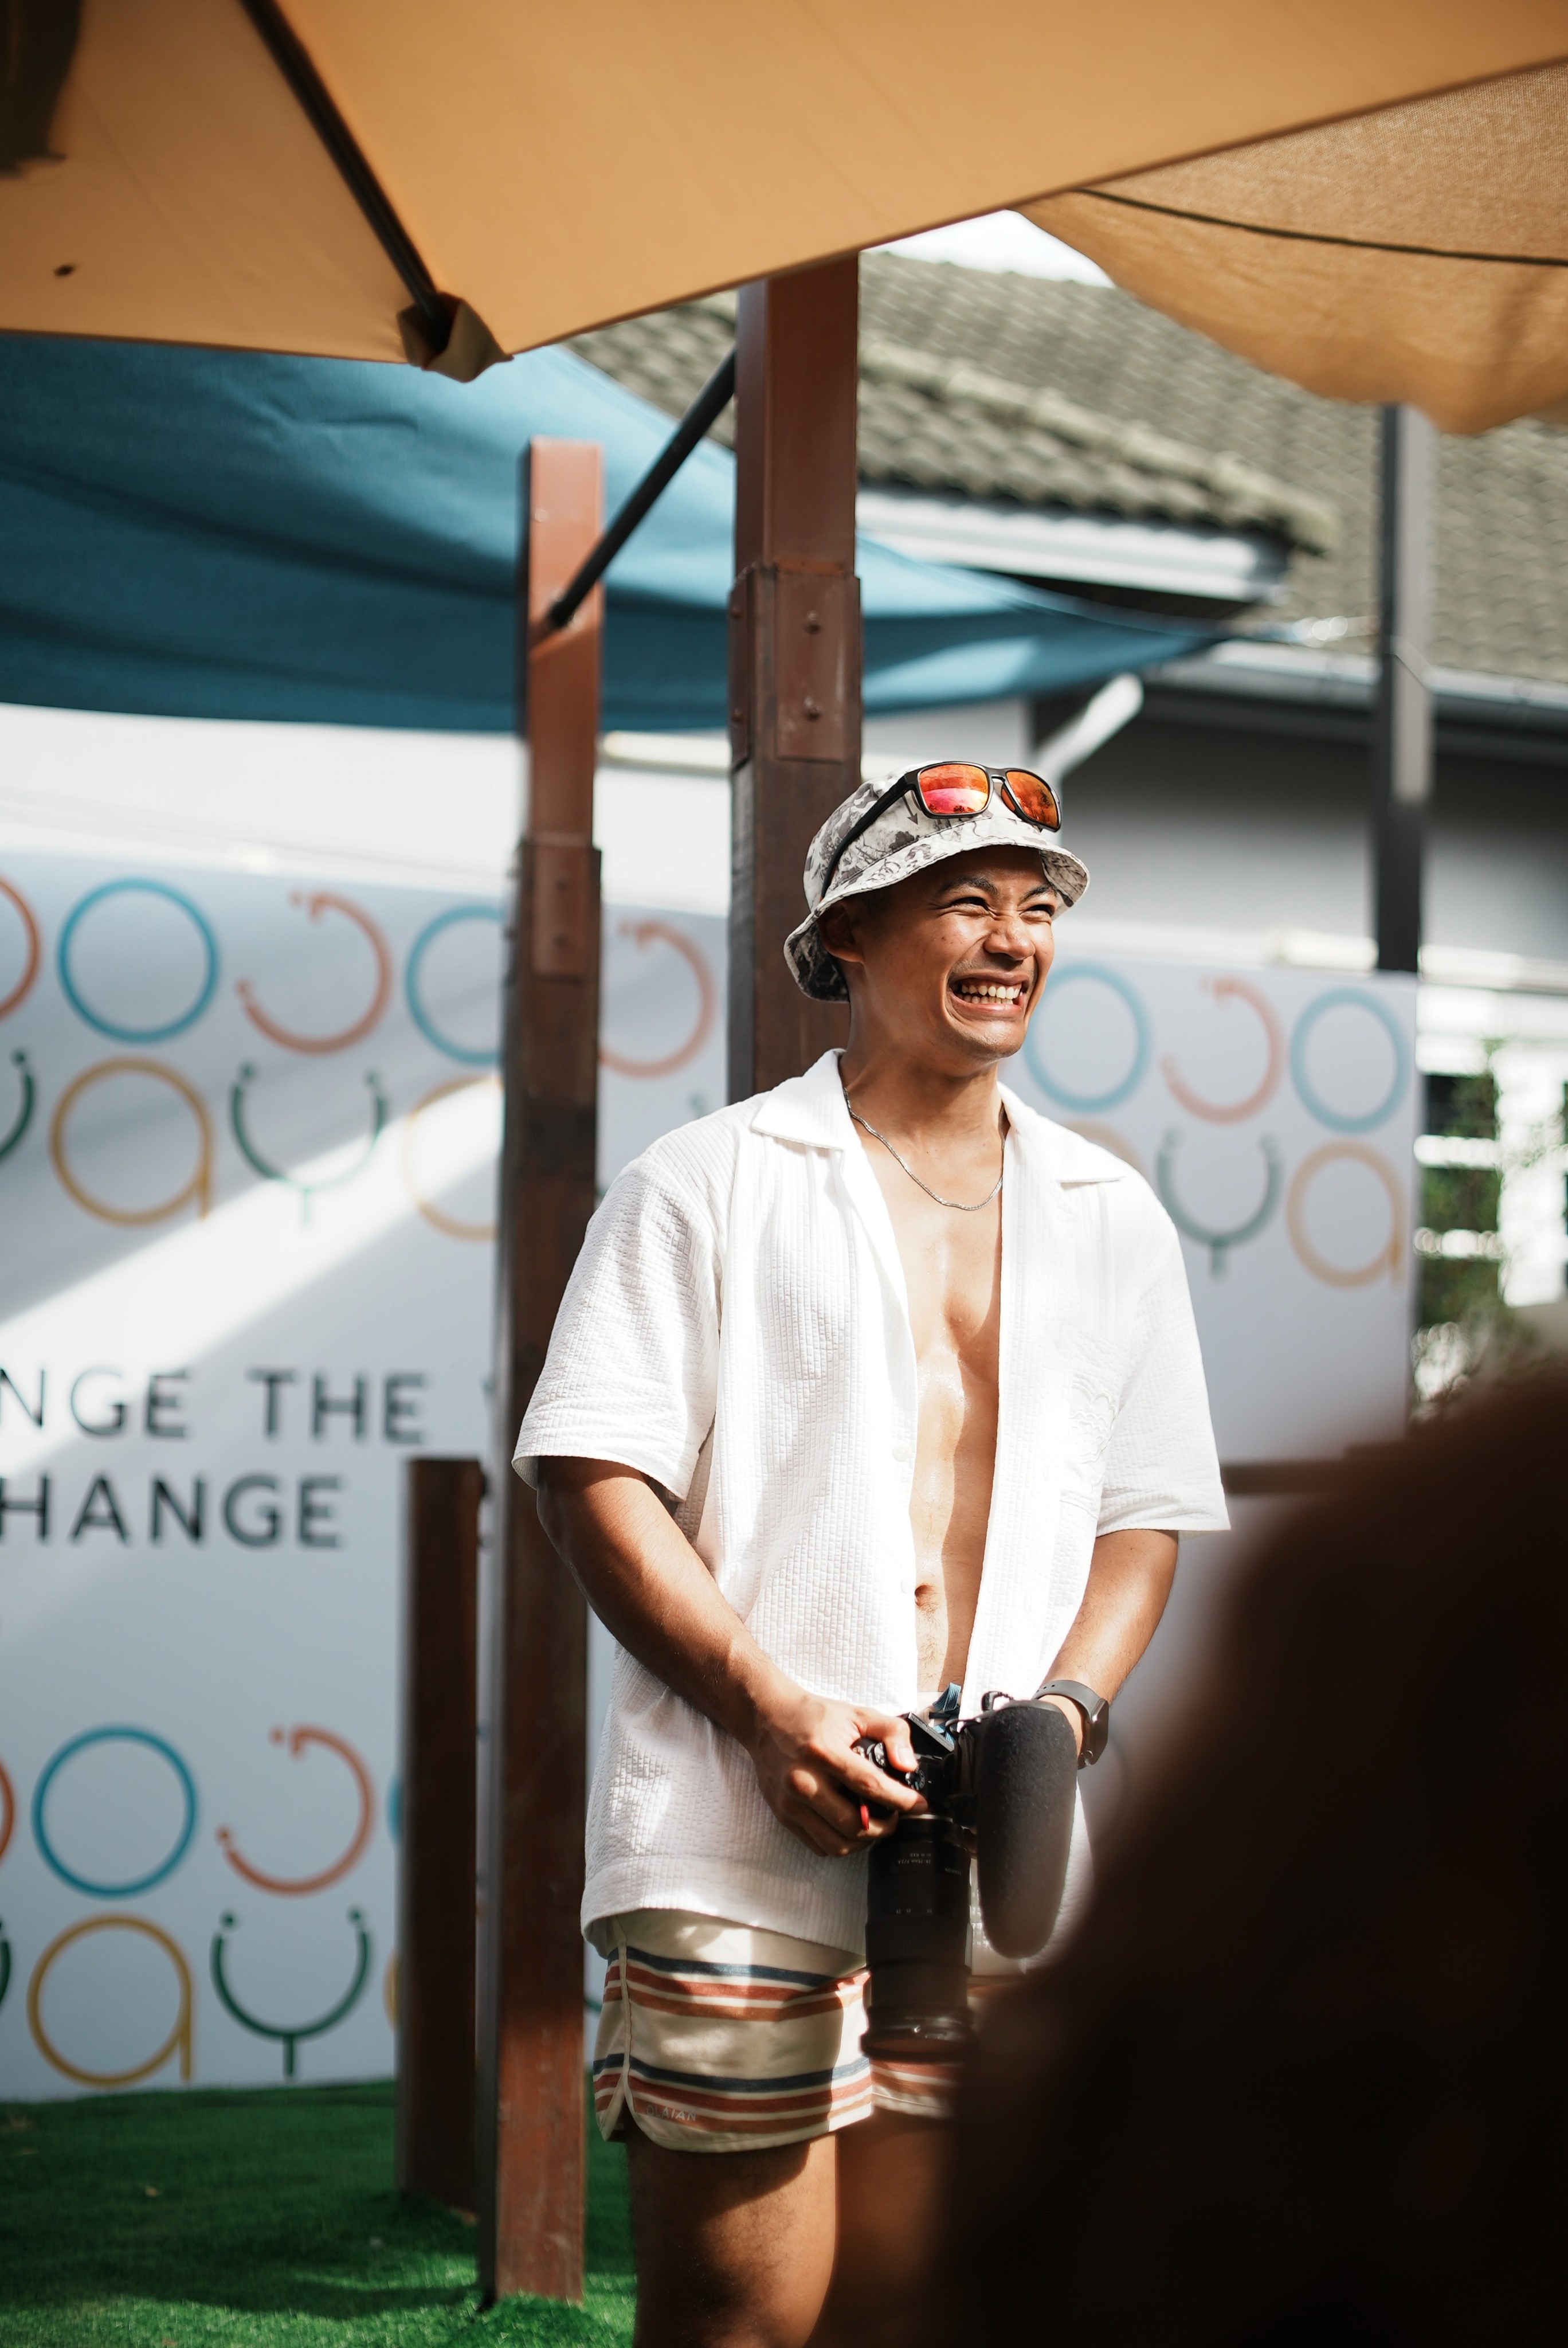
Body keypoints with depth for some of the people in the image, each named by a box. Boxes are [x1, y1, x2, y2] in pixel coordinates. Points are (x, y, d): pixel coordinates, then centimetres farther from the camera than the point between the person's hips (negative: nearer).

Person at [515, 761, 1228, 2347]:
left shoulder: (1112, 1221, 18)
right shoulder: (712, 1182, 5)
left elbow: (1145, 1516, 20)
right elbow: (592, 1477, -2)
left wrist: (1069, 1708, 1)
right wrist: (770, 1705, -14)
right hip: (743, 1850, -4)